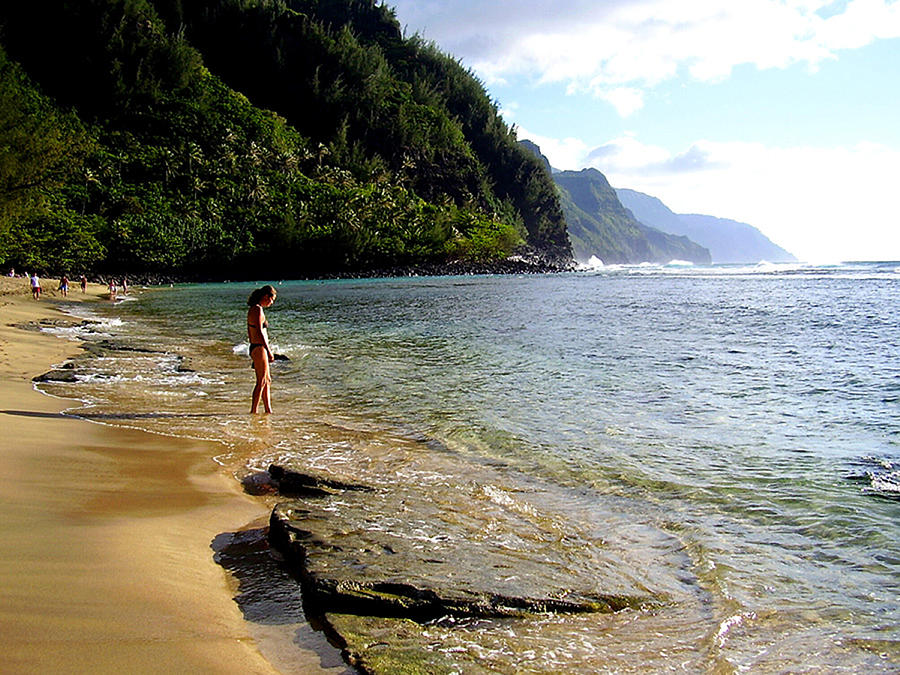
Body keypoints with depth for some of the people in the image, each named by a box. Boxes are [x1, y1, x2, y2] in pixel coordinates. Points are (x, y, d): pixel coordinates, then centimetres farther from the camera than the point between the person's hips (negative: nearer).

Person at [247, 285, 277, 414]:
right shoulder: (258, 309, -15)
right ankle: (253, 411, -1)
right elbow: (259, 332, -21)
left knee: (267, 380, 15)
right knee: (261, 382, -4)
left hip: (254, 347, 10)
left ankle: (268, 410, 20)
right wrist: (269, 351, -19)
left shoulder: (252, 309, 14)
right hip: (259, 348, -10)